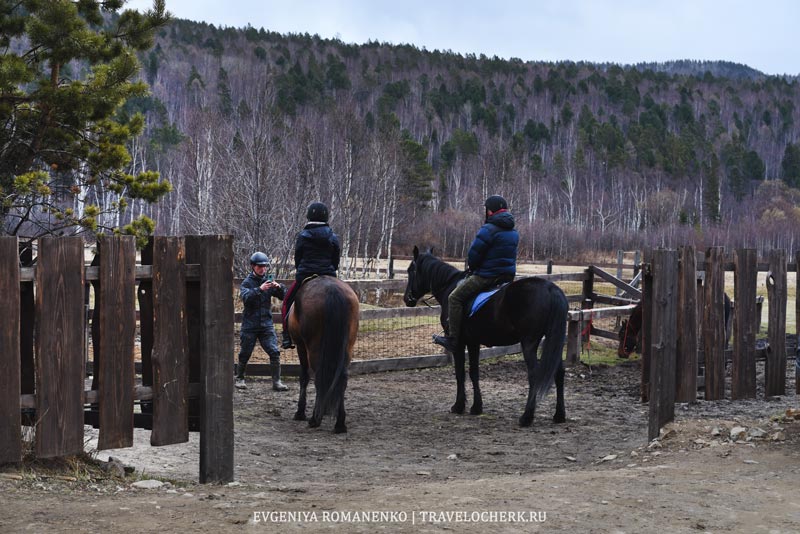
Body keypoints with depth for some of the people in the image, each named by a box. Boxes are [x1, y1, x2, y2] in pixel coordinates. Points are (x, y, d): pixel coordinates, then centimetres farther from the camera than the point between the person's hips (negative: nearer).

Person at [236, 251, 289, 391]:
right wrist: (260, 289, -34)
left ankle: (276, 382, -4)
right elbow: (245, 297, -21)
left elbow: (284, 296, 4)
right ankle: (239, 379, 24)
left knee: (274, 352, -8)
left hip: (266, 324, 2)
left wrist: (279, 288, -17)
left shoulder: (269, 281, 8)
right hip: (250, 325, -2)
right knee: (245, 353, 7)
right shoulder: (247, 282, -2)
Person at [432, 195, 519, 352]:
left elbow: (473, 254, -14)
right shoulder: (514, 233, 12)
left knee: (455, 298, -2)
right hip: (509, 275, 9)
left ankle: (452, 338, -7)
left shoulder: (488, 230, -15)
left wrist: (471, 268, 9)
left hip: (486, 276, -9)